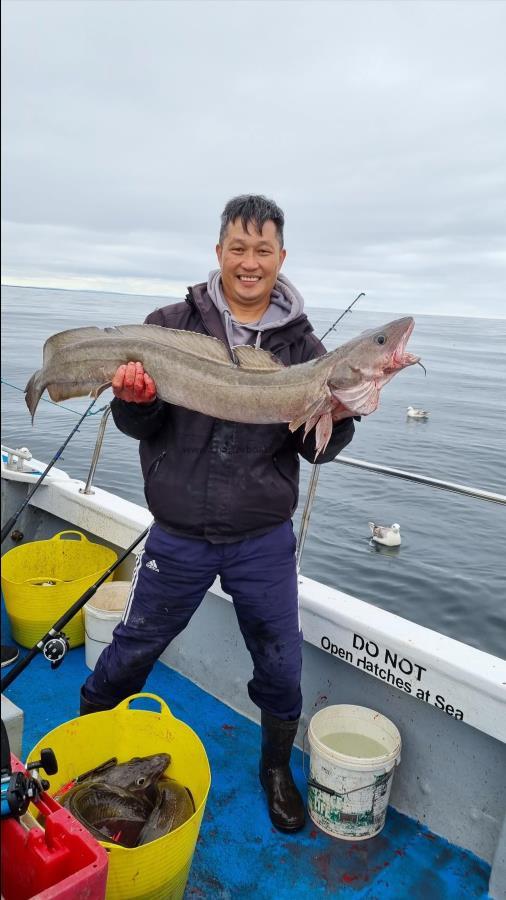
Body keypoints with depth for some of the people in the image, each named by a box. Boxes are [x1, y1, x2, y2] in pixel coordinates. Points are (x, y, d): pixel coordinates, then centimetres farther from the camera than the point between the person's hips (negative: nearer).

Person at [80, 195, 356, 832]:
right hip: (177, 534, 0)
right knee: (136, 644, 18)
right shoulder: (171, 325, -4)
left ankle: (276, 766, 43)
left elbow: (317, 449, -3)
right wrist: (135, 400, -26)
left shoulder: (302, 344, -1)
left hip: (263, 540, 1)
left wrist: (339, 413, -24)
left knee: (280, 666, 13)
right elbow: (139, 427, -4)